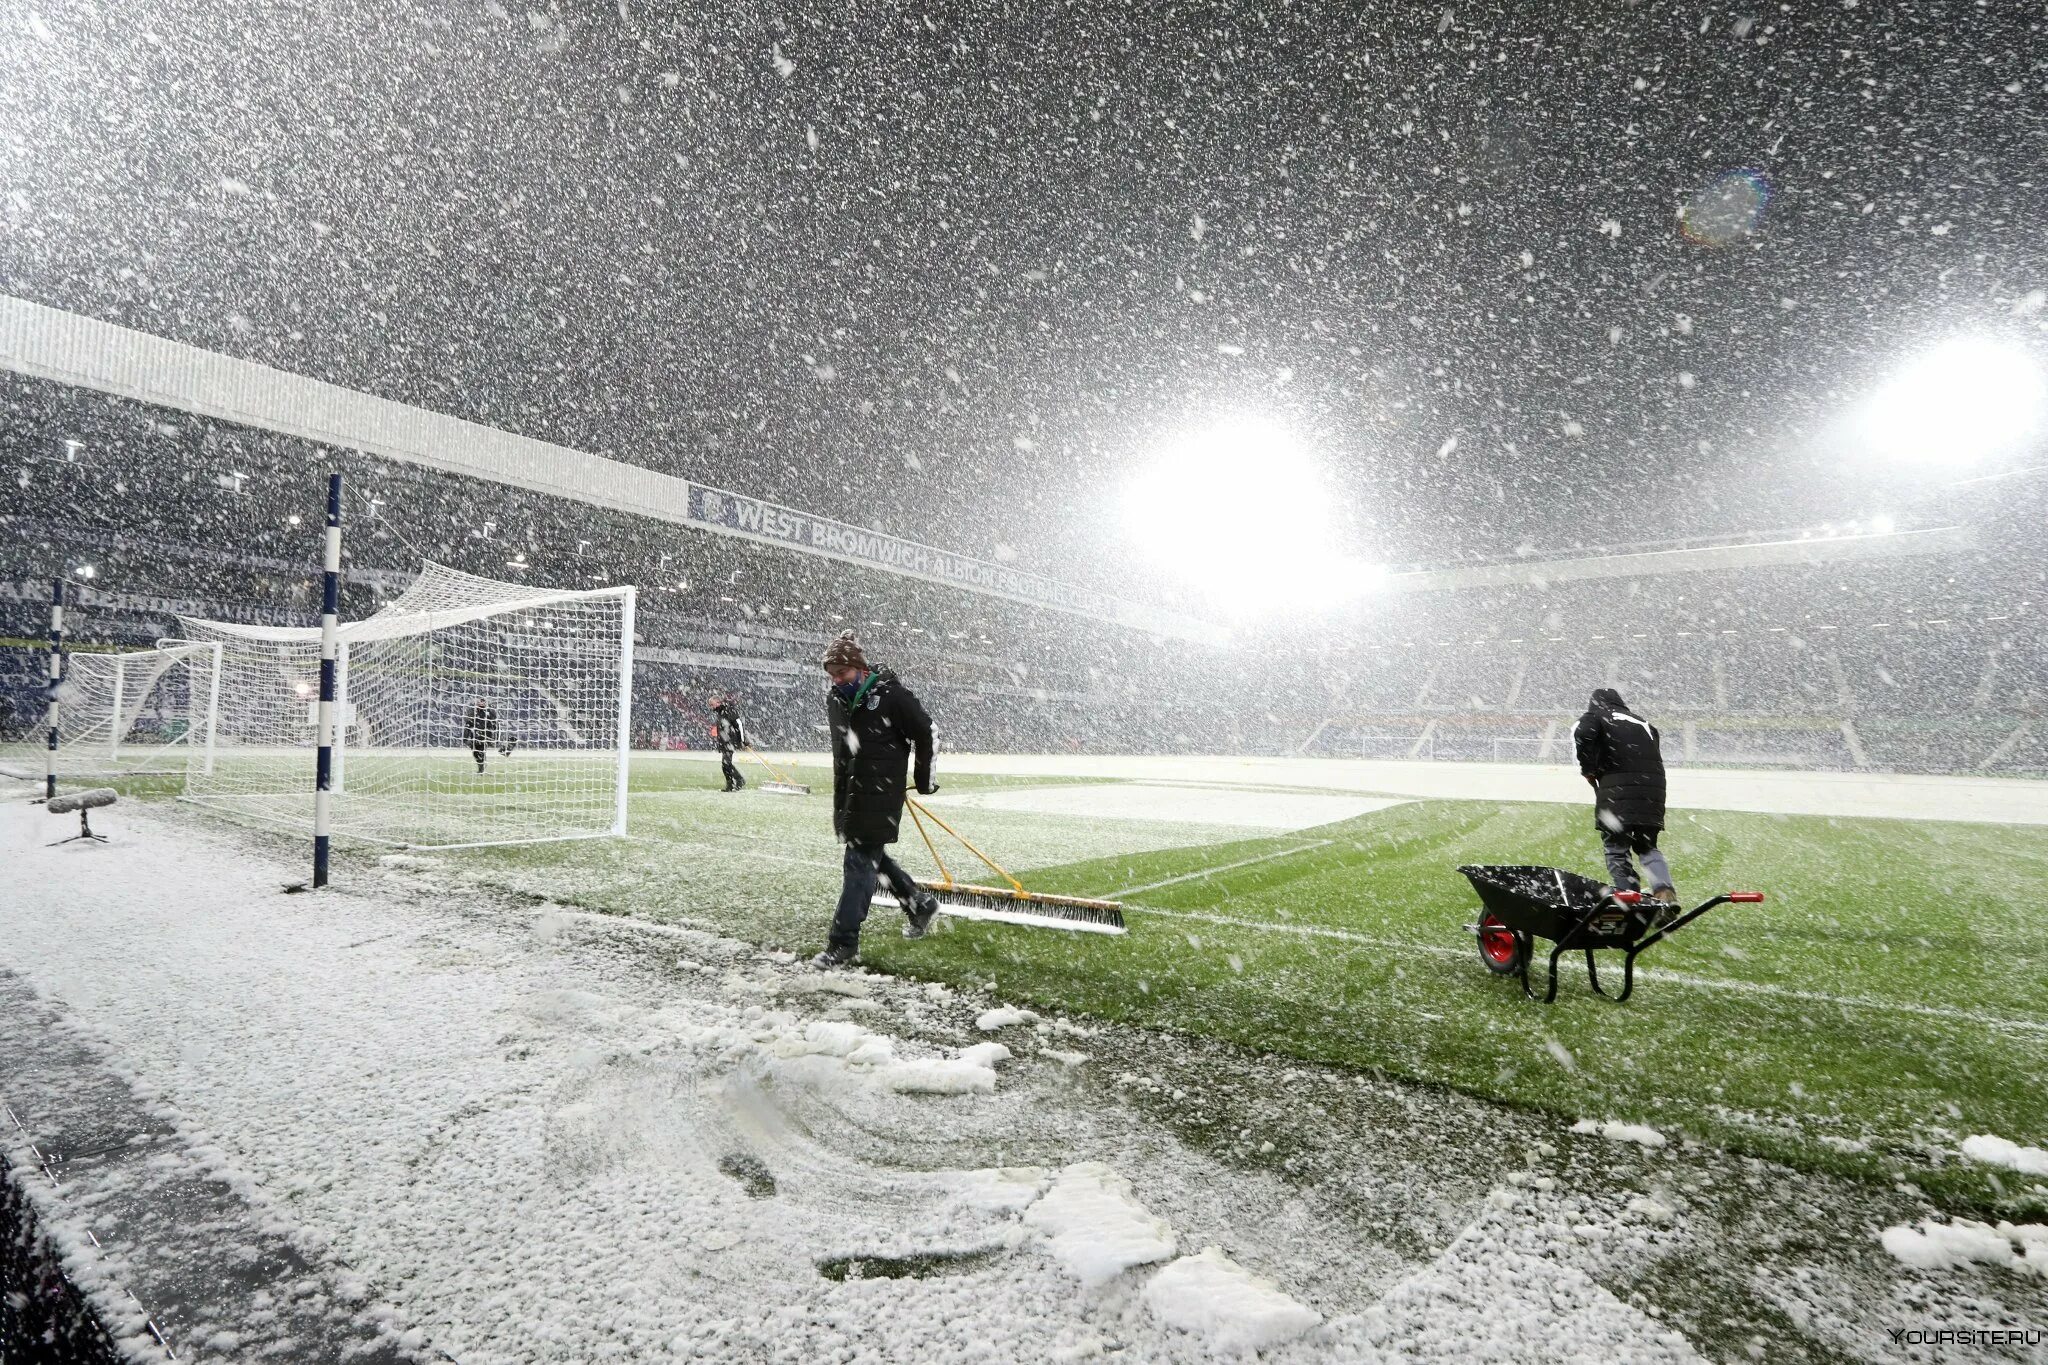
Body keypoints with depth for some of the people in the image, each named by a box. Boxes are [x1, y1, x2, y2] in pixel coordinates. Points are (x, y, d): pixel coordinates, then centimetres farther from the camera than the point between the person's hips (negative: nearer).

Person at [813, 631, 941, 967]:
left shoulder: (891, 694, -16)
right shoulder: (835, 697, 5)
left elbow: (923, 732, -6)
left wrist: (924, 779, 1)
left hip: (880, 793, -8)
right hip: (848, 790, 8)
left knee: (861, 862, -8)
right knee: (872, 856, 16)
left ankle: (843, 944, -2)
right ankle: (921, 904, 35)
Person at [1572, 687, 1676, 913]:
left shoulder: (1597, 716, 11)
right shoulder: (1643, 723, 28)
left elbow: (1581, 734, -11)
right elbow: (1658, 751, 18)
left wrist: (1588, 769, -1)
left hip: (1617, 789, -5)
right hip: (1653, 790, 5)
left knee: (1616, 847, 1)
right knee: (1647, 846, 17)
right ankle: (1665, 890, -2)